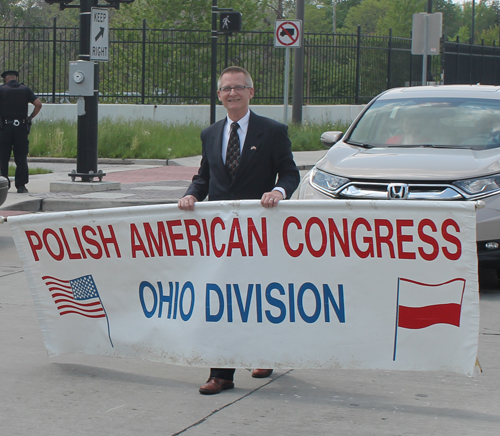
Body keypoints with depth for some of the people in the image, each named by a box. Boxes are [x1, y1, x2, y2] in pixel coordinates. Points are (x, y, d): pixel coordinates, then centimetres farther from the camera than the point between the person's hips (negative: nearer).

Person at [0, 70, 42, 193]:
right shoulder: (25, 89, 7)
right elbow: (38, 104, -2)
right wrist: (30, 117, 7)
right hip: (22, 127, 2)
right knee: (21, 158, 5)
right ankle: (21, 185, 2)